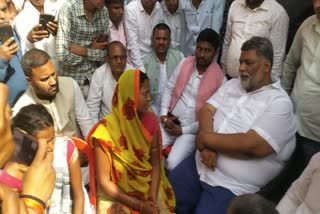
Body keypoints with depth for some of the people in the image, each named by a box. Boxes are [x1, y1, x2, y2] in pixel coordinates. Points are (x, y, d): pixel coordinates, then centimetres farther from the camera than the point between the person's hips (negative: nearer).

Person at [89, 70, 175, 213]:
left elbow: (155, 164, -2)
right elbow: (104, 182, -13)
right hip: (117, 196, -3)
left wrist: (152, 198, -15)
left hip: (149, 189, 3)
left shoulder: (150, 120, -6)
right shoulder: (105, 131, -18)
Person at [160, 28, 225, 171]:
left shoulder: (220, 79, -10)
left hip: (191, 129, -3)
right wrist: (164, 114, -6)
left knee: (173, 164, -21)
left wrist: (183, 130, -11)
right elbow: (169, 88, 9)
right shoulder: (184, 64, 3)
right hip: (170, 121, 4)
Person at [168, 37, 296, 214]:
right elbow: (206, 110, 2)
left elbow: (253, 145, -23)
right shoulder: (232, 84, 11)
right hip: (199, 164, 6)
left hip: (232, 186, -6)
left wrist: (206, 138, -14)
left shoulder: (279, 102, -11)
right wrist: (206, 146, -17)